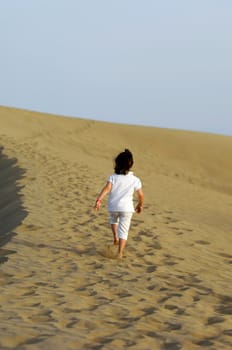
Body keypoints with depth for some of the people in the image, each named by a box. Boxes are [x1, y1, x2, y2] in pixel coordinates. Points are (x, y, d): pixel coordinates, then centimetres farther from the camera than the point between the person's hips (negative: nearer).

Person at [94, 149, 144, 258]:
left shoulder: (113, 177, -5)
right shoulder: (135, 180, -2)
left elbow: (107, 189, -20)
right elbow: (141, 195, 1)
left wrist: (98, 200, -28)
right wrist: (140, 205, 20)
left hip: (113, 207, 1)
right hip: (127, 208, -1)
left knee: (113, 219, 36)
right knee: (123, 231, 3)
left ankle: (115, 236, 20)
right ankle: (120, 253, -4)